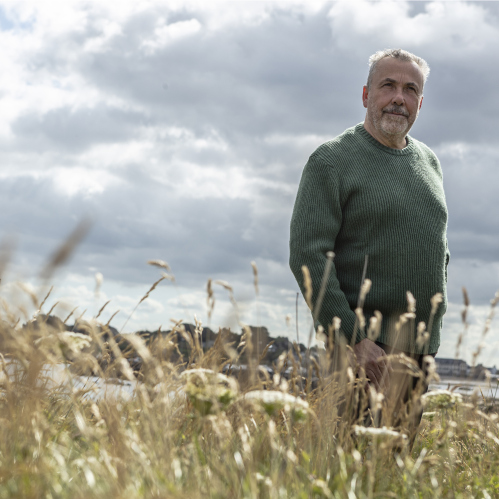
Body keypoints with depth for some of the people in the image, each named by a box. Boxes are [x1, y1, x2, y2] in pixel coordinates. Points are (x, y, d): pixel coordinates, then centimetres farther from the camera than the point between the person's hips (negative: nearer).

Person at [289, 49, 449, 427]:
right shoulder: (332, 161, -5)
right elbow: (306, 256, -13)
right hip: (364, 347, -6)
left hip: (421, 349, 6)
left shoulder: (428, 162, 16)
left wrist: (435, 319, 14)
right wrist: (356, 340, -19)